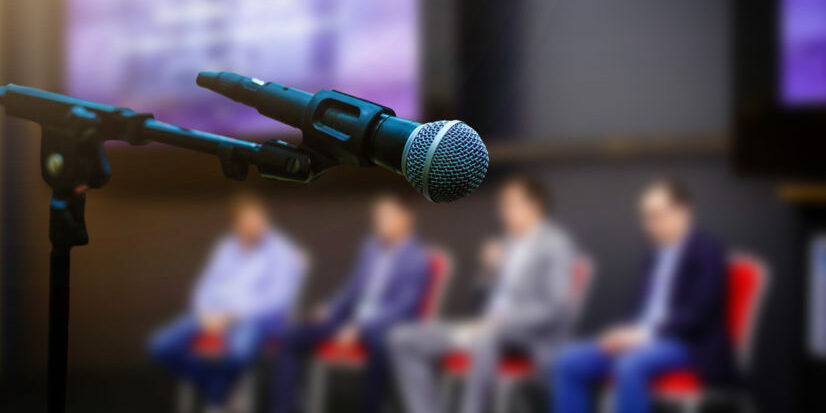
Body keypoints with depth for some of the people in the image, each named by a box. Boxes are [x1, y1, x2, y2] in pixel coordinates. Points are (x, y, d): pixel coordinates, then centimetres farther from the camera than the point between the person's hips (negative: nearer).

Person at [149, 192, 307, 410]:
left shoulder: (282, 252, -1)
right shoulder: (227, 248, 15)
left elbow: (278, 300, -11)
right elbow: (206, 288, 16)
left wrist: (233, 314, -17)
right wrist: (207, 314, -6)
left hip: (257, 318, -5)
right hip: (216, 316, 6)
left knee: (239, 349, -40)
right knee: (162, 345, -15)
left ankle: (215, 402, -13)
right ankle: (213, 390, -7)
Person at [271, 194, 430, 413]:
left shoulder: (416, 258, -7)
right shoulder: (371, 247, 14)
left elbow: (405, 306, -15)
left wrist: (361, 327, -23)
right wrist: (330, 310, 2)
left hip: (386, 326, -7)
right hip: (350, 319, 7)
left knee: (379, 347, -43)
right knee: (292, 339, -10)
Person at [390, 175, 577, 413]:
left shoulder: (555, 244, -6)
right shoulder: (508, 244, 16)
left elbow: (556, 307, -15)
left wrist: (498, 322, -21)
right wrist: (491, 268, 1)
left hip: (535, 336, -8)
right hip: (489, 327, 8)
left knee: (485, 337, -43)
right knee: (404, 340, -5)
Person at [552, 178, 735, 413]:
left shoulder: (707, 251, -6)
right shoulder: (655, 257, 18)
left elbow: (699, 314, -15)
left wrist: (646, 334, -20)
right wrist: (627, 332, -5)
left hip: (692, 348, -8)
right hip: (645, 341, 8)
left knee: (630, 365, -37)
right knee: (569, 362, -9)